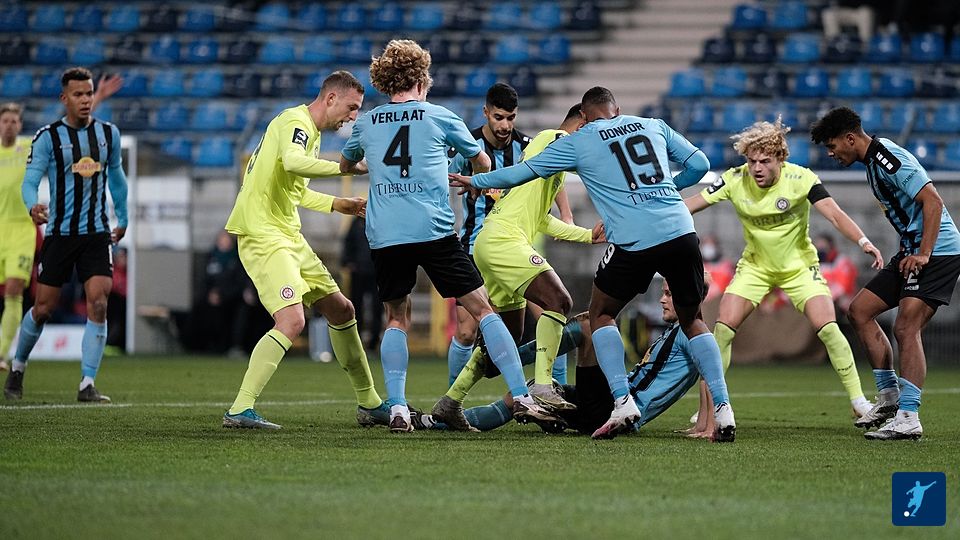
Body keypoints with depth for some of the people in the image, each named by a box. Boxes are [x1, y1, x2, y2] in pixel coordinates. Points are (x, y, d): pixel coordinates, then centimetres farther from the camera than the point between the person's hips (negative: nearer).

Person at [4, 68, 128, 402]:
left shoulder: (109, 134, 6)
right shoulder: (48, 137, -5)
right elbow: (30, 180, -11)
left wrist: (123, 218, 28)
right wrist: (33, 207, -32)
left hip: (97, 234, 2)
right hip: (59, 233, -2)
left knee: (98, 305, -14)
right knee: (43, 309, 4)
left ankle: (87, 385, -11)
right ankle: (17, 368, 29)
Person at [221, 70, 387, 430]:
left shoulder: (310, 130, 19)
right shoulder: (296, 122, -12)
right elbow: (293, 162, -35)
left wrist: (338, 205, 25)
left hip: (288, 236, 11)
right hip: (263, 235, -11)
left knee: (341, 309, 15)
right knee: (292, 320, -23)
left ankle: (369, 404, 26)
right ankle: (240, 410, -21)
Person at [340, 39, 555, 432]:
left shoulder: (366, 123, 15)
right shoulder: (440, 118, 9)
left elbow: (345, 165, 36)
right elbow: (482, 163, 24)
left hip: (383, 235, 2)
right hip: (433, 230, -2)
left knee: (397, 318, 17)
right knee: (482, 309, 2)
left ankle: (397, 408, 3)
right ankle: (520, 397, -6)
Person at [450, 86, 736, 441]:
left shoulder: (578, 142, 10)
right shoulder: (654, 126, 18)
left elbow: (525, 171, 19)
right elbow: (699, 165, 18)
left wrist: (476, 181, 33)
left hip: (634, 242, -3)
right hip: (681, 232, 3)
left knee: (601, 315, 17)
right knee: (692, 320, 18)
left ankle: (622, 402, 0)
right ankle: (723, 409, 6)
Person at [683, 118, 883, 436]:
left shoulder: (800, 179, -23)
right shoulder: (735, 180, -17)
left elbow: (834, 214, -30)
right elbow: (688, 206, -14)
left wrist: (863, 241, -45)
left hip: (799, 265, -2)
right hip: (755, 266, 2)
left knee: (828, 328, -17)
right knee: (723, 328, -10)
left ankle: (858, 400, -2)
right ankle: (707, 411, 2)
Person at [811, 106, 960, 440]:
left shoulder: (889, 159, -18)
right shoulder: (872, 160, 13)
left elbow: (933, 201, -23)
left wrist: (923, 254, -24)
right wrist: (911, 252, 15)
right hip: (913, 252, 10)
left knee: (906, 328, -17)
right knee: (860, 310, 8)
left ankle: (908, 418, -16)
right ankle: (889, 395, 14)